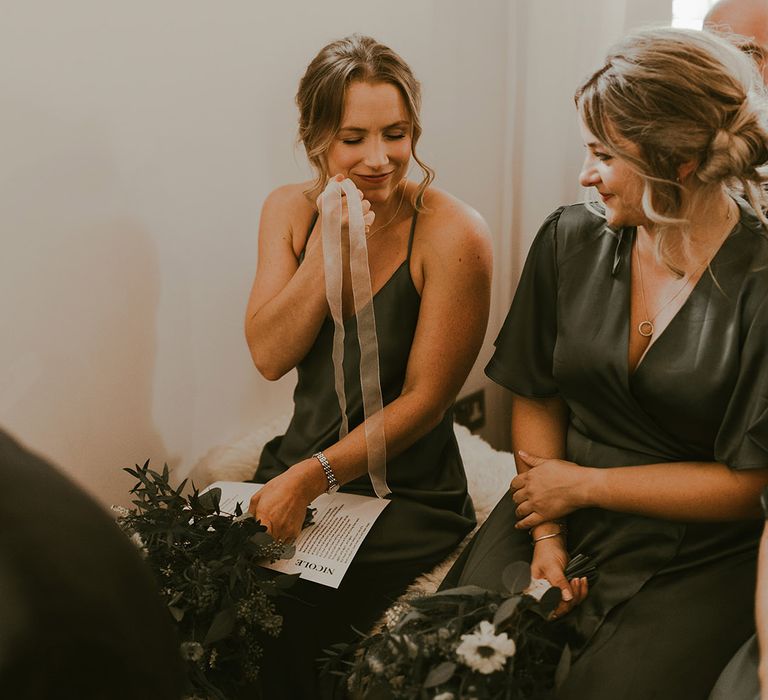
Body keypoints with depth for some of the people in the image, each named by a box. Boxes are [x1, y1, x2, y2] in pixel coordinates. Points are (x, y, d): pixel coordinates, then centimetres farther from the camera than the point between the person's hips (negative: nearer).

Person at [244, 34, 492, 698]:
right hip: (296, 469, 5)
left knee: (277, 636, -20)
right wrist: (327, 251, -18)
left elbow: (424, 399, -14)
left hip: (407, 499, -4)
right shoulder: (290, 209, 1)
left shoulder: (452, 233, -15)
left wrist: (311, 478, -18)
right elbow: (269, 356, -7)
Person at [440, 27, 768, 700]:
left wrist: (582, 484, -7)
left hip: (701, 558, -3)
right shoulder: (571, 240, 0)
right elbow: (539, 399, 5)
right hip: (563, 514, 3)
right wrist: (547, 535, -5)